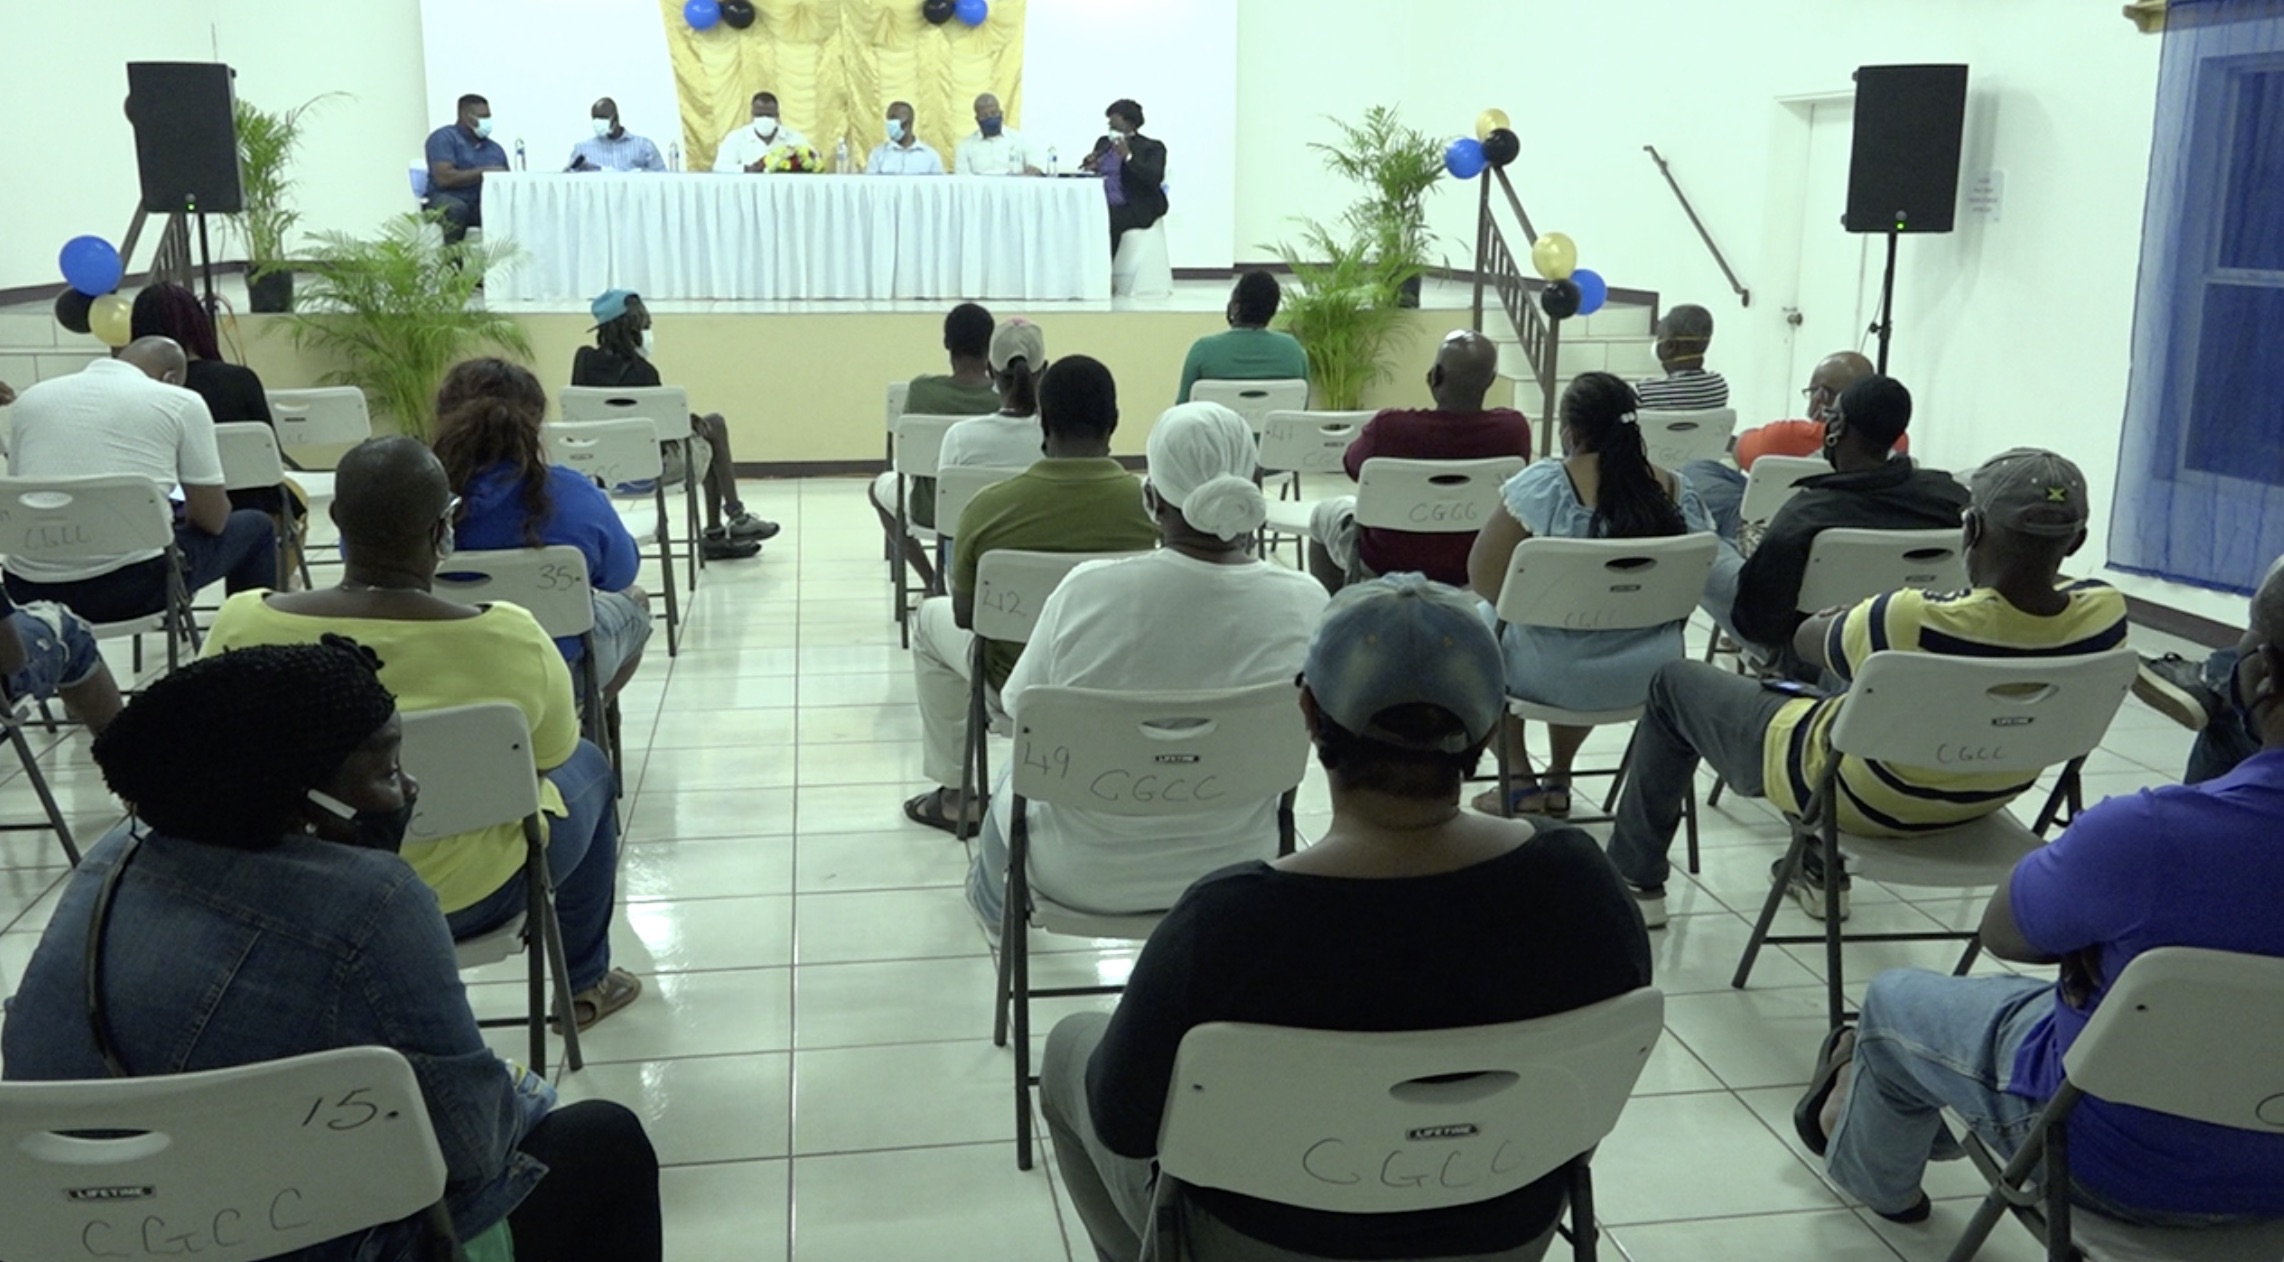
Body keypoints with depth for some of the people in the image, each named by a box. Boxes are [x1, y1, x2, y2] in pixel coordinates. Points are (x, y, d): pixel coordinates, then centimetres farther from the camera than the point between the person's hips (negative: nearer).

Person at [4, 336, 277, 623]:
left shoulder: (31, 399, 14)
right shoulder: (180, 401, 2)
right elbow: (212, 519, 4)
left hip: (29, 591, 5)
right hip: (131, 586, -5)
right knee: (255, 527, 23)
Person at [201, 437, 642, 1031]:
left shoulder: (241, 622, -17)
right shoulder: (508, 638, -25)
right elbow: (554, 752, -6)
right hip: (465, 897, -3)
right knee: (587, 765, 26)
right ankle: (584, 983, 41)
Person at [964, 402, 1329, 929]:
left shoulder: (1088, 590, -24)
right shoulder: (1306, 604, -19)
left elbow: (1019, 708, -8)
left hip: (1085, 877, -2)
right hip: (1234, 873, 2)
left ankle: (993, 900, 63)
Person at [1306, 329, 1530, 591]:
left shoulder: (1389, 427, -29)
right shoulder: (1514, 429, -21)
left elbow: (1353, 466, -5)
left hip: (1386, 566, -3)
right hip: (1472, 567, 3)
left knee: (1325, 512, 28)